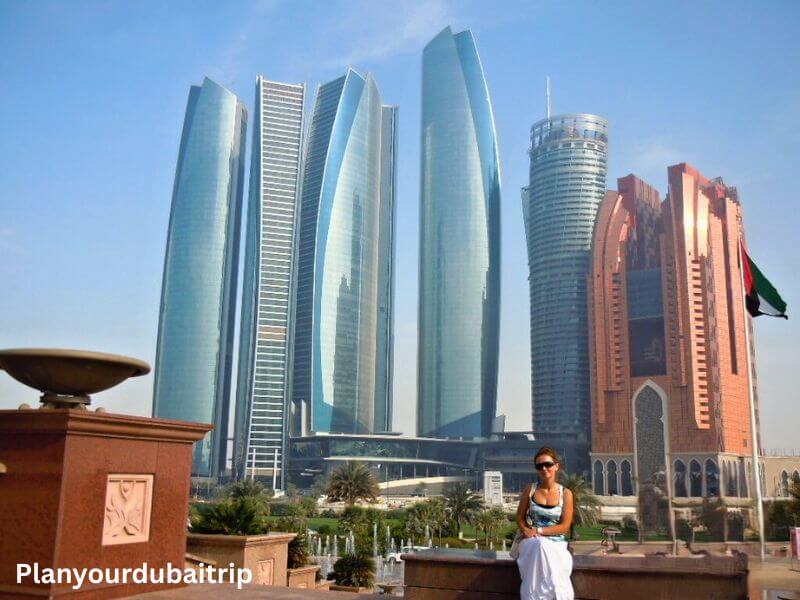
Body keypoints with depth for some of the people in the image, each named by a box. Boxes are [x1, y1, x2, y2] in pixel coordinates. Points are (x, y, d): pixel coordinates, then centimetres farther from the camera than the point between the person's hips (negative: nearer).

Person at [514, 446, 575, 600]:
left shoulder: (566, 494, 0)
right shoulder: (530, 489, 5)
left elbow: (564, 527, -6)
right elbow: (520, 517, 10)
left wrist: (538, 531, -14)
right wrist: (526, 531, -12)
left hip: (555, 543, -1)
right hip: (532, 541, 1)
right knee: (539, 546, -35)